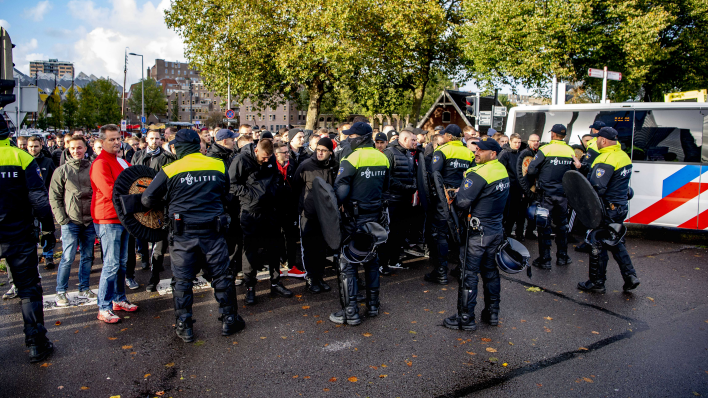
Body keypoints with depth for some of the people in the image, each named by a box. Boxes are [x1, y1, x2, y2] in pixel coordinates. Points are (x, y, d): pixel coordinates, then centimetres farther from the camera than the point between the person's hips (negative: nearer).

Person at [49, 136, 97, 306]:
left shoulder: (92, 168, 5)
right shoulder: (62, 171, 1)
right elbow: (54, 197, 1)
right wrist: (62, 219, -7)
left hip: (90, 221, 2)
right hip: (70, 222, -2)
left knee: (87, 257, 10)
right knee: (68, 258, -4)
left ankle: (84, 289, 22)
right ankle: (61, 292, 10)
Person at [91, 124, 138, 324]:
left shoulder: (122, 162, 15)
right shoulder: (100, 164, -13)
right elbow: (111, 192, -22)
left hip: (123, 217, 9)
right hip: (108, 219, -9)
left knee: (122, 262, 15)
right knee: (111, 264, -8)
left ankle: (119, 299, 27)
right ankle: (104, 308, 0)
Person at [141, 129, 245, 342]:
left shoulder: (170, 170, -6)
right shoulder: (218, 166, 1)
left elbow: (148, 199, -1)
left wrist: (167, 202, 17)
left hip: (183, 233, -1)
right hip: (213, 230, 1)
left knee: (182, 280, 11)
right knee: (222, 276, 12)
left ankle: (184, 326, 18)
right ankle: (229, 320, 22)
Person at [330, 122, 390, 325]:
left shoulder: (352, 159, -15)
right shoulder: (382, 158, 5)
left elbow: (340, 191, -20)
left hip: (355, 217, -7)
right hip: (375, 216, 7)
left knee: (347, 263, 1)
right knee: (372, 259, 18)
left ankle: (350, 312, 3)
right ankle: (373, 305, 27)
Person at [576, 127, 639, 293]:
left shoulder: (605, 160, -21)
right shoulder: (624, 156, 9)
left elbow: (596, 188, -27)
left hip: (607, 209, -9)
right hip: (621, 207, 9)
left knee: (598, 245, 2)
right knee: (616, 242, 20)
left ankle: (596, 282, 12)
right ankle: (630, 276, 18)